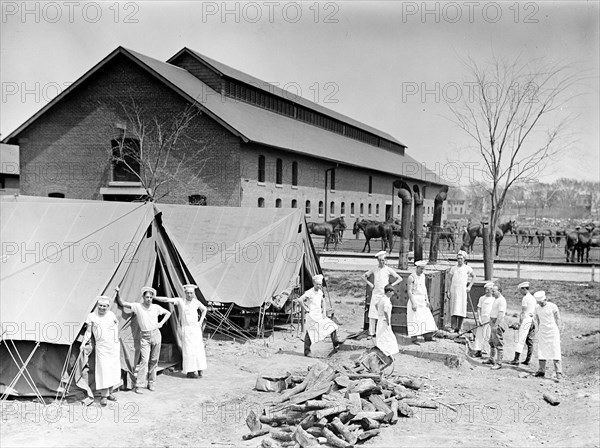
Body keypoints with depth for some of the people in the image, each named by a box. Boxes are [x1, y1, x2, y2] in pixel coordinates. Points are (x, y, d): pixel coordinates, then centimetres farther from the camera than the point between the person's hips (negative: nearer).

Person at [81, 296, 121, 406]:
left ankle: (109, 392, 19)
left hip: (114, 346, 3)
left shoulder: (111, 314, 3)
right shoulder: (92, 316, -3)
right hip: (101, 347, -3)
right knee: (103, 370, -11)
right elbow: (88, 331, -1)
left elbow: (117, 323, 20)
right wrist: (83, 343, -12)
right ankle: (103, 395, -4)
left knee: (114, 370, 5)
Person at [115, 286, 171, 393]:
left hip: (155, 334, 3)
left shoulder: (156, 307, 2)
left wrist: (161, 323, 5)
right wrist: (118, 293, -19)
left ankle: (151, 383, 19)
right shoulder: (137, 306, -5)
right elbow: (121, 303, -5)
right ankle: (139, 385, -7)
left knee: (154, 360, 8)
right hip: (144, 336, -3)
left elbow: (168, 313, 16)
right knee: (144, 360, -11)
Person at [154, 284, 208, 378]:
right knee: (188, 350, -5)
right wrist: (153, 297, -22)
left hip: (196, 328, 3)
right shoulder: (180, 301, -6)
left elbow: (204, 309, 21)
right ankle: (190, 371, -1)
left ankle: (199, 370, 11)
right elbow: (167, 299, -14)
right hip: (186, 329, -3)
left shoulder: (196, 302, 3)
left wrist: (201, 321, 11)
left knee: (198, 349, 2)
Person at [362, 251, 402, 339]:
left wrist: (391, 285, -4)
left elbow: (399, 279, 3)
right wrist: (369, 283, 7)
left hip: (384, 294, -2)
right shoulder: (374, 270, 7)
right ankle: (371, 333, 5)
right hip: (375, 294, 2)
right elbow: (364, 276, 19)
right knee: (372, 313, -1)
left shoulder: (388, 270, 0)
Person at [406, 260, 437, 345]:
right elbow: (409, 291, -17)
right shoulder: (412, 277, -14)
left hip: (422, 301, 8)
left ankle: (428, 336, 17)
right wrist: (413, 303, -21)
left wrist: (427, 300, 11)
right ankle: (414, 338, 1)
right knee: (415, 319, -5)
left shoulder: (423, 276, 10)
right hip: (415, 300, -7)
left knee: (427, 317, 8)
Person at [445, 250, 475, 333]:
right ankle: (454, 327, -2)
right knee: (454, 309, -3)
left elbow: (473, 276, 17)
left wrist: (469, 286, 8)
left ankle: (460, 328, 6)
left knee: (461, 309, -2)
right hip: (454, 290, 1)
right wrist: (447, 291, 1)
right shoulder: (453, 268, 7)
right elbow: (448, 279, 8)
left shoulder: (467, 268, 5)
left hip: (463, 290, -1)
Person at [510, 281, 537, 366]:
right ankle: (527, 360, 10)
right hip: (532, 321, 8)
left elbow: (523, 312, -10)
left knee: (520, 340, -11)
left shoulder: (525, 298, -9)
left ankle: (516, 359, -15)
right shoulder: (533, 298, 15)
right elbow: (535, 312, 17)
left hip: (526, 320, -8)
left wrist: (520, 322, -6)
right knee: (530, 342, 8)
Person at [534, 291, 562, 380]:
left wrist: (558, 332, -4)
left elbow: (558, 319, -3)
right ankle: (541, 370, 14)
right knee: (541, 352, 6)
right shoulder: (537, 308, 5)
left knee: (555, 352, -8)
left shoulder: (553, 307, -8)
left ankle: (558, 372, -7)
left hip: (553, 331, -5)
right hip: (542, 332, 5)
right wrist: (539, 330, 10)